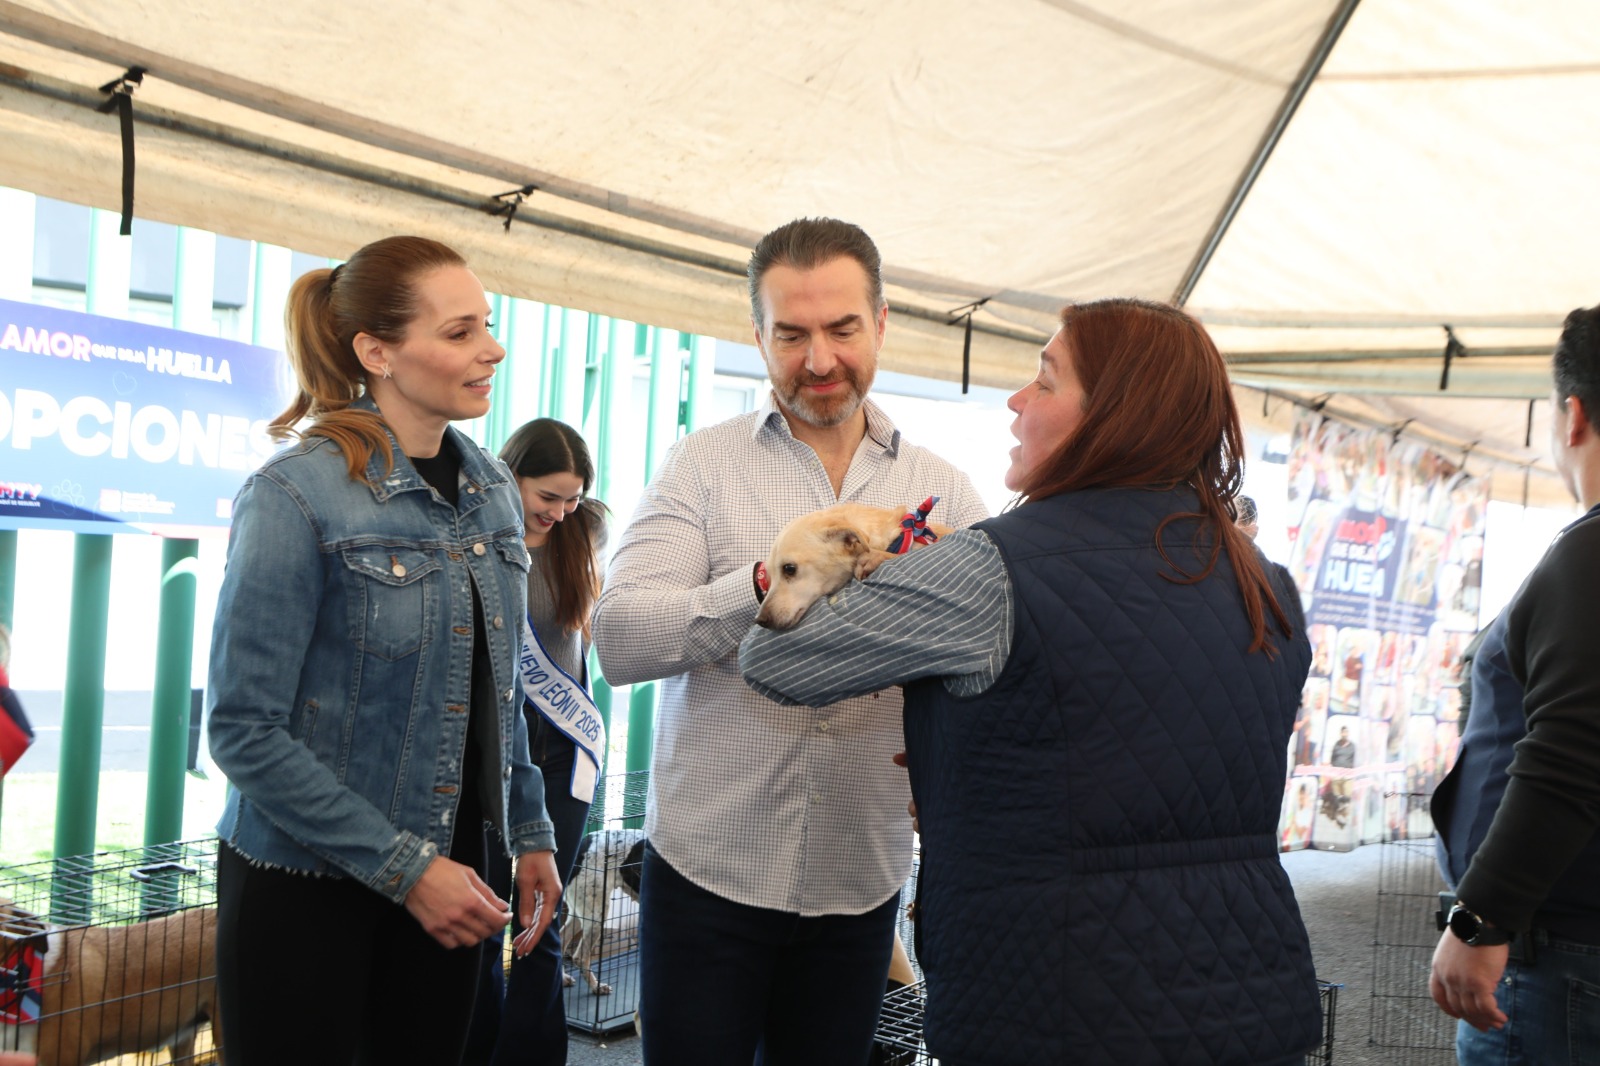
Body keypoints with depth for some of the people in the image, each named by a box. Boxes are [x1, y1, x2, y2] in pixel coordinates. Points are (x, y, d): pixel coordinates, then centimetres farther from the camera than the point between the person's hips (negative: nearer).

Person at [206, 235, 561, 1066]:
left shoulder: (492, 490, 4)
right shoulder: (297, 492, -16)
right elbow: (244, 731, -17)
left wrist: (529, 832, 11)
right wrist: (403, 866, -18)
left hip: (450, 865, 6)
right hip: (305, 885, -6)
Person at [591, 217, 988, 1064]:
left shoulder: (941, 491, 5)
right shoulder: (703, 465, -1)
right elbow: (619, 642, -12)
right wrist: (771, 581, -25)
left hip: (859, 882, 2)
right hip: (708, 867, -2)